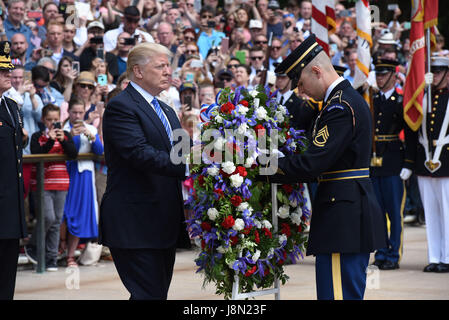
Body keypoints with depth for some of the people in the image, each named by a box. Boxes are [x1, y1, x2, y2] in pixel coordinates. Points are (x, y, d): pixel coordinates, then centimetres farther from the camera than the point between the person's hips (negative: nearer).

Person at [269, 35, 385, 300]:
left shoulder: (340, 106, -16)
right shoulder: (352, 98, 17)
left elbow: (311, 165, -22)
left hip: (343, 218, -11)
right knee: (351, 293, 14)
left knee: (338, 294, -9)